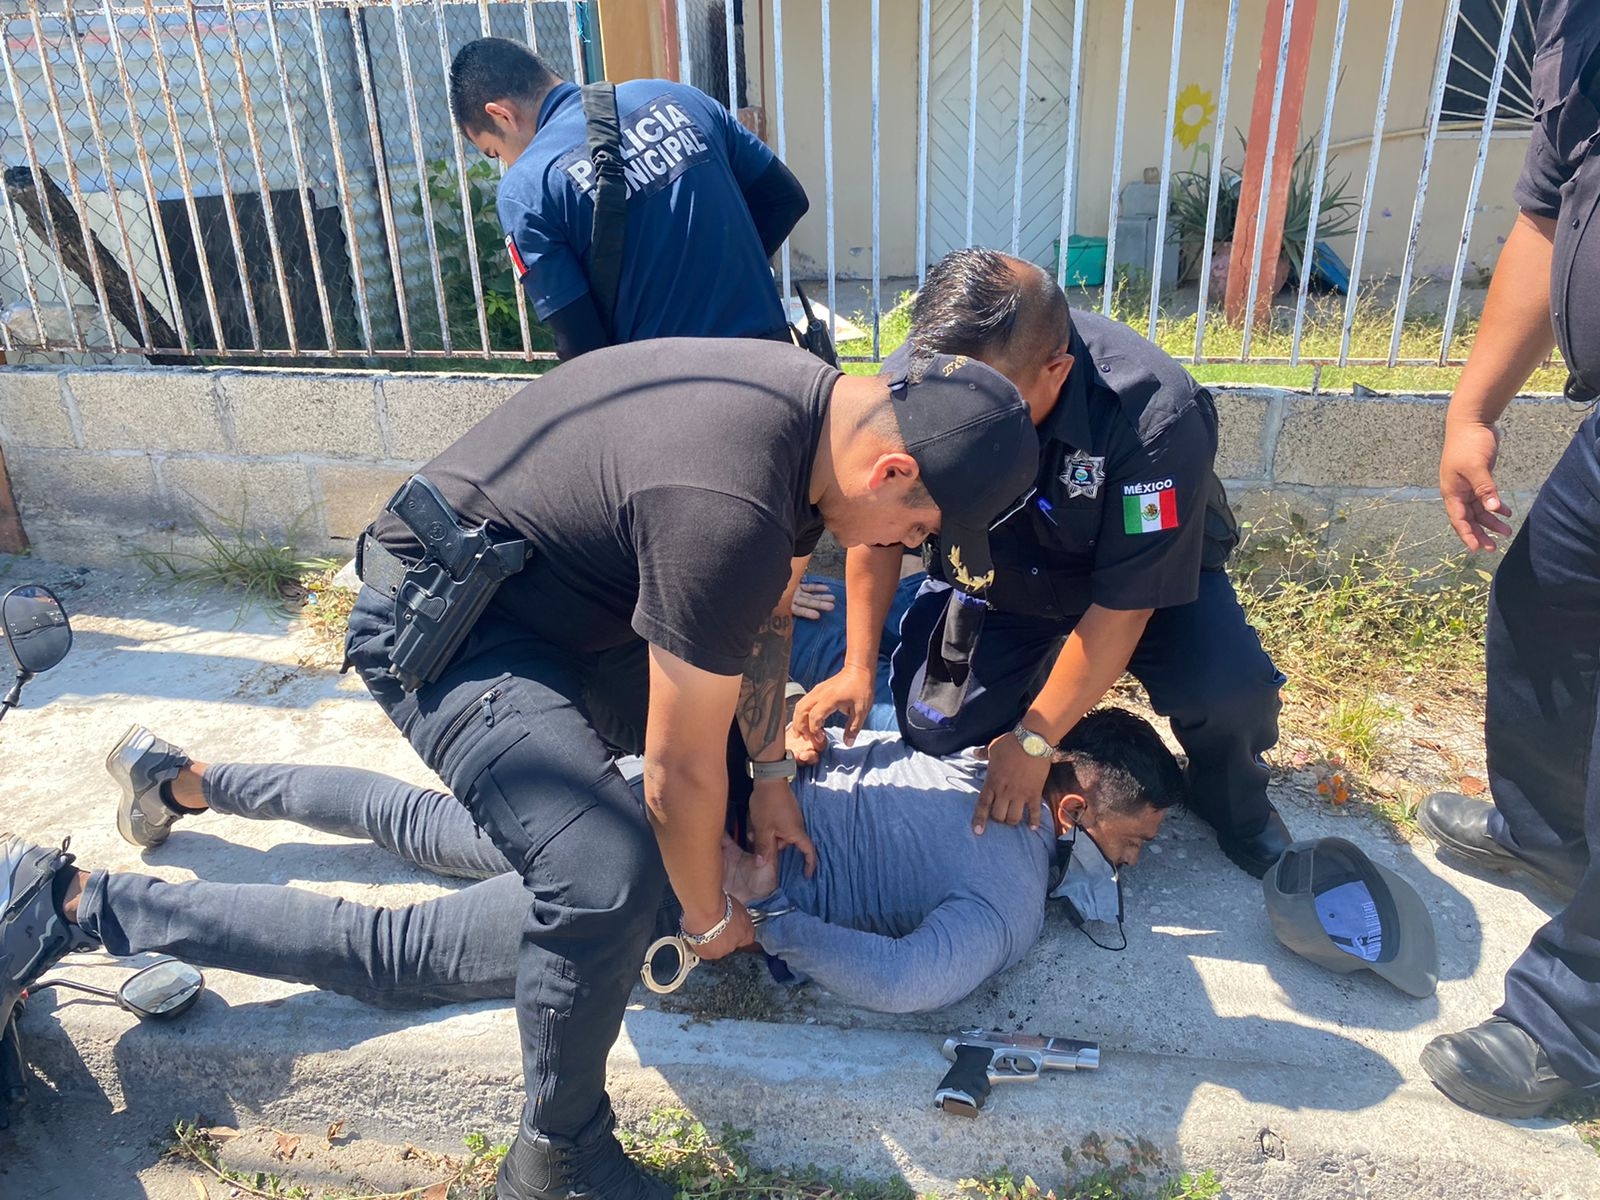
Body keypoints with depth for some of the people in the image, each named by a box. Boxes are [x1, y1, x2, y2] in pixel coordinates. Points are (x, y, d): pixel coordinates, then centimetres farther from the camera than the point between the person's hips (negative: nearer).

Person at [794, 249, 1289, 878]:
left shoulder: (1155, 419, -37)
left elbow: (1123, 604, -29)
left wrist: (1034, 740, -25)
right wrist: (858, 666, -8)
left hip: (1148, 573, -2)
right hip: (992, 577, 3)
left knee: (1230, 690, -28)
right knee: (932, 728, -11)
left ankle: (1236, 806, 8)